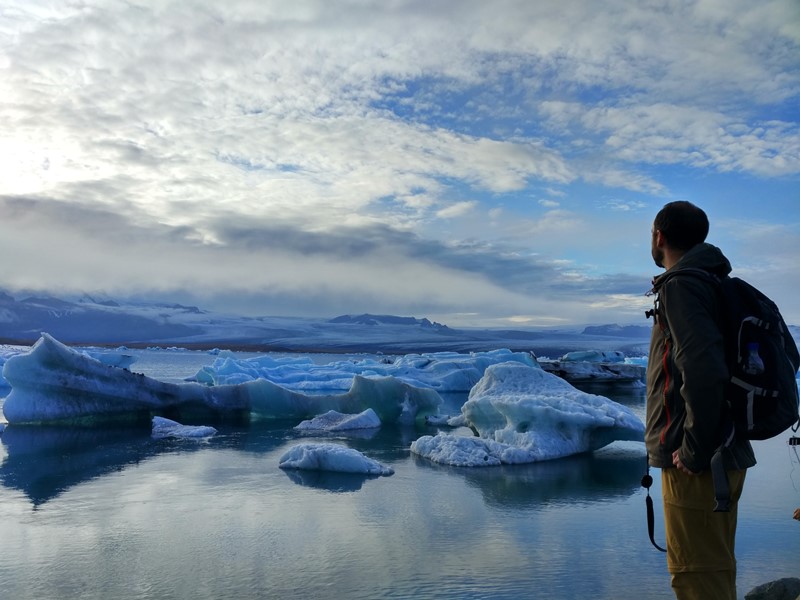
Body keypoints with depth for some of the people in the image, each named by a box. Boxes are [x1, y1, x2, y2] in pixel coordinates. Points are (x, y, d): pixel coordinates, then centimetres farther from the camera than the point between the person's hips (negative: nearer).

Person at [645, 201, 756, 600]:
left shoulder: (680, 286, -14)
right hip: (726, 456, 10)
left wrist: (694, 451, -19)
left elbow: (703, 369, -28)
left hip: (696, 465, -10)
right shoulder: (717, 285, 16)